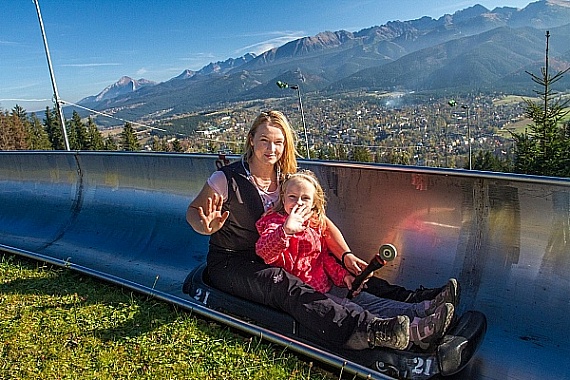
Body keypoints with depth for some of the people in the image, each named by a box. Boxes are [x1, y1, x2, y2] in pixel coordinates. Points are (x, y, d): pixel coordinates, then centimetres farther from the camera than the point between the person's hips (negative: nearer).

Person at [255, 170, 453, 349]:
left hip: (326, 286, 9)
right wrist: (286, 230, -53)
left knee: (365, 299, -5)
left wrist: (343, 275, 2)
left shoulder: (314, 224, 14)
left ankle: (420, 310, -13)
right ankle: (412, 331, -33)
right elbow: (264, 251, -33)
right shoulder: (274, 223, -11)